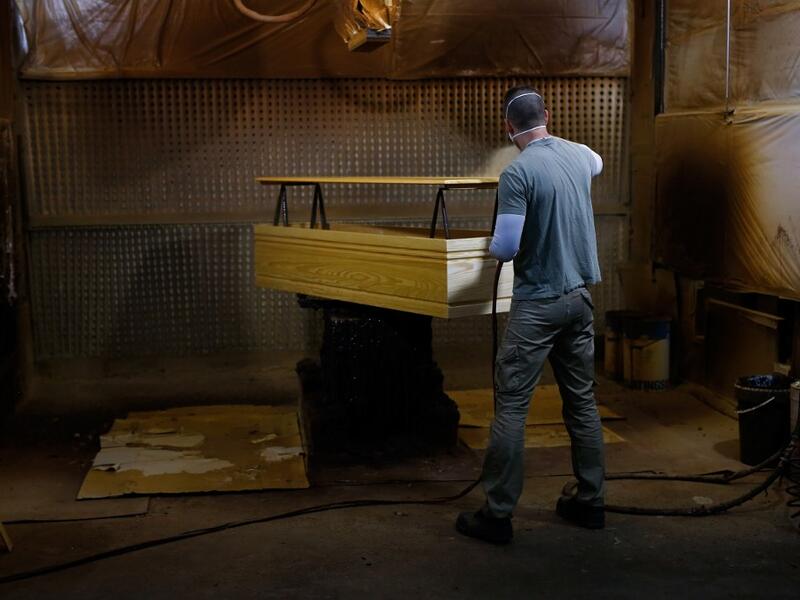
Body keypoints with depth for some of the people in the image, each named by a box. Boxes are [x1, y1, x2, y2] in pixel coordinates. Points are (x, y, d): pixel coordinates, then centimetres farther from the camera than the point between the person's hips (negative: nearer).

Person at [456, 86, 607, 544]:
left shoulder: (518, 173, -16)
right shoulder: (579, 155, 6)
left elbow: (506, 247, -19)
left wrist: (493, 248, 4)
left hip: (538, 302, -7)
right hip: (580, 296, 7)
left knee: (512, 406, -2)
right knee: (582, 399, 14)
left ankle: (498, 515, 0)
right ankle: (591, 502, 23)